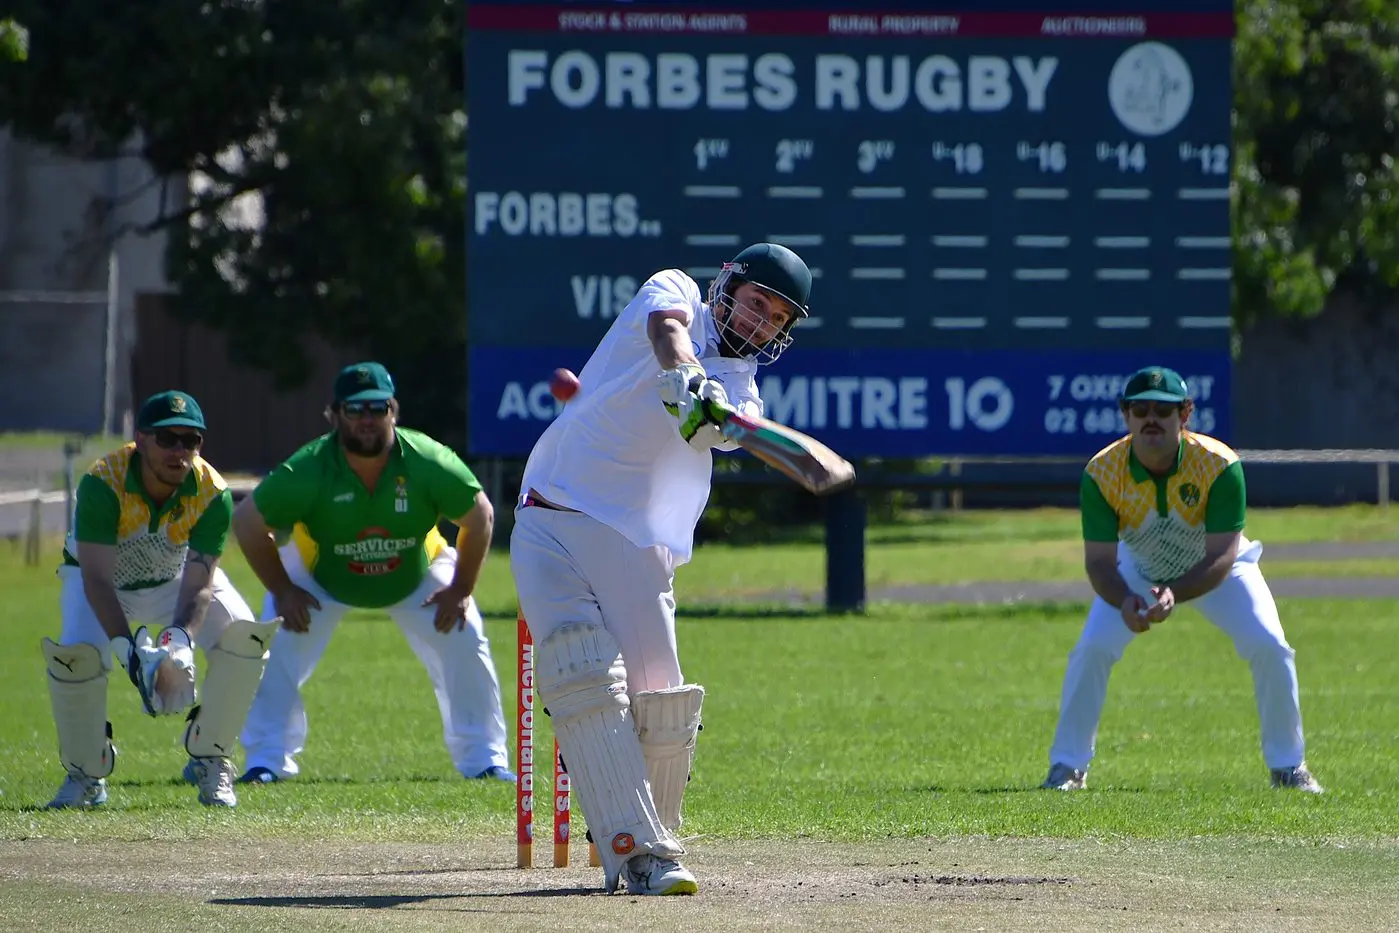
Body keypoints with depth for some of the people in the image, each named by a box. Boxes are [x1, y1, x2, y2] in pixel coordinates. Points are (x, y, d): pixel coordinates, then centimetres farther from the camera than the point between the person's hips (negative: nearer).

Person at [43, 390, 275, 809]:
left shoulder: (212, 494, -26)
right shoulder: (102, 484, -33)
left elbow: (198, 584, -28)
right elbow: (97, 579, -35)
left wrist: (181, 640, -49)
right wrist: (127, 649, -49)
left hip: (176, 577, 2)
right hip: (98, 578, -2)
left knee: (244, 635, -22)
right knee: (76, 653, -30)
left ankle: (209, 760, -2)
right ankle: (86, 775, -5)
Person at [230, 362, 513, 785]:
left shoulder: (429, 463, -31)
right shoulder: (306, 472, -34)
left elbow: (480, 517, -16)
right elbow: (247, 521, -21)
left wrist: (460, 590, -14)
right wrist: (281, 590, -19)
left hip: (417, 574, 1)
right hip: (319, 575, -1)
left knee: (464, 640, -12)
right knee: (278, 648, -16)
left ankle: (484, 758, 3)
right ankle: (268, 760, -1)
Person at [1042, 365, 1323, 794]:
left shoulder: (1220, 465, -34)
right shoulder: (1102, 473, -30)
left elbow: (1220, 558, -33)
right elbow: (1099, 562, -27)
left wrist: (1175, 594, -51)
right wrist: (1124, 602, -49)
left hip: (1216, 567, -1)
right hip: (1137, 570, 1)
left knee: (1269, 648, -16)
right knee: (1092, 649, -17)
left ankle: (1288, 766, 4)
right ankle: (1067, 766, -1)